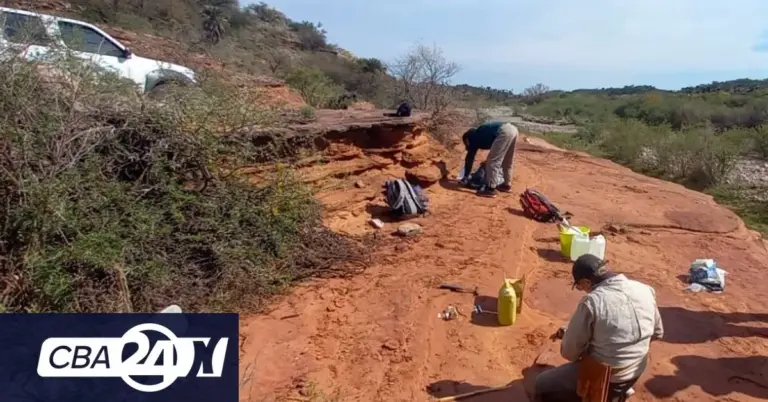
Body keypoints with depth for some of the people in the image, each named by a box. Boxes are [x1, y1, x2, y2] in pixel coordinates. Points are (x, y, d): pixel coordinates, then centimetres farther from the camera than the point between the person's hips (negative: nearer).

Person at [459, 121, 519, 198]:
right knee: (507, 161, 23)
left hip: (504, 132, -9)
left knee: (493, 162, -1)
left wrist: (466, 176, 23)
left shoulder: (474, 138, 12)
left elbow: (469, 158, 15)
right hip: (512, 129, 9)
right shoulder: (481, 133, 34)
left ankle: (490, 189, 2)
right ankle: (507, 184, 34)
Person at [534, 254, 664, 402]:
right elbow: (657, 333, 8)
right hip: (636, 373, 7)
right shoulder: (645, 290, -8)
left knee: (542, 385, 9)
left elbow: (569, 352, -17)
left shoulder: (592, 302, -26)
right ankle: (620, 389, 33)